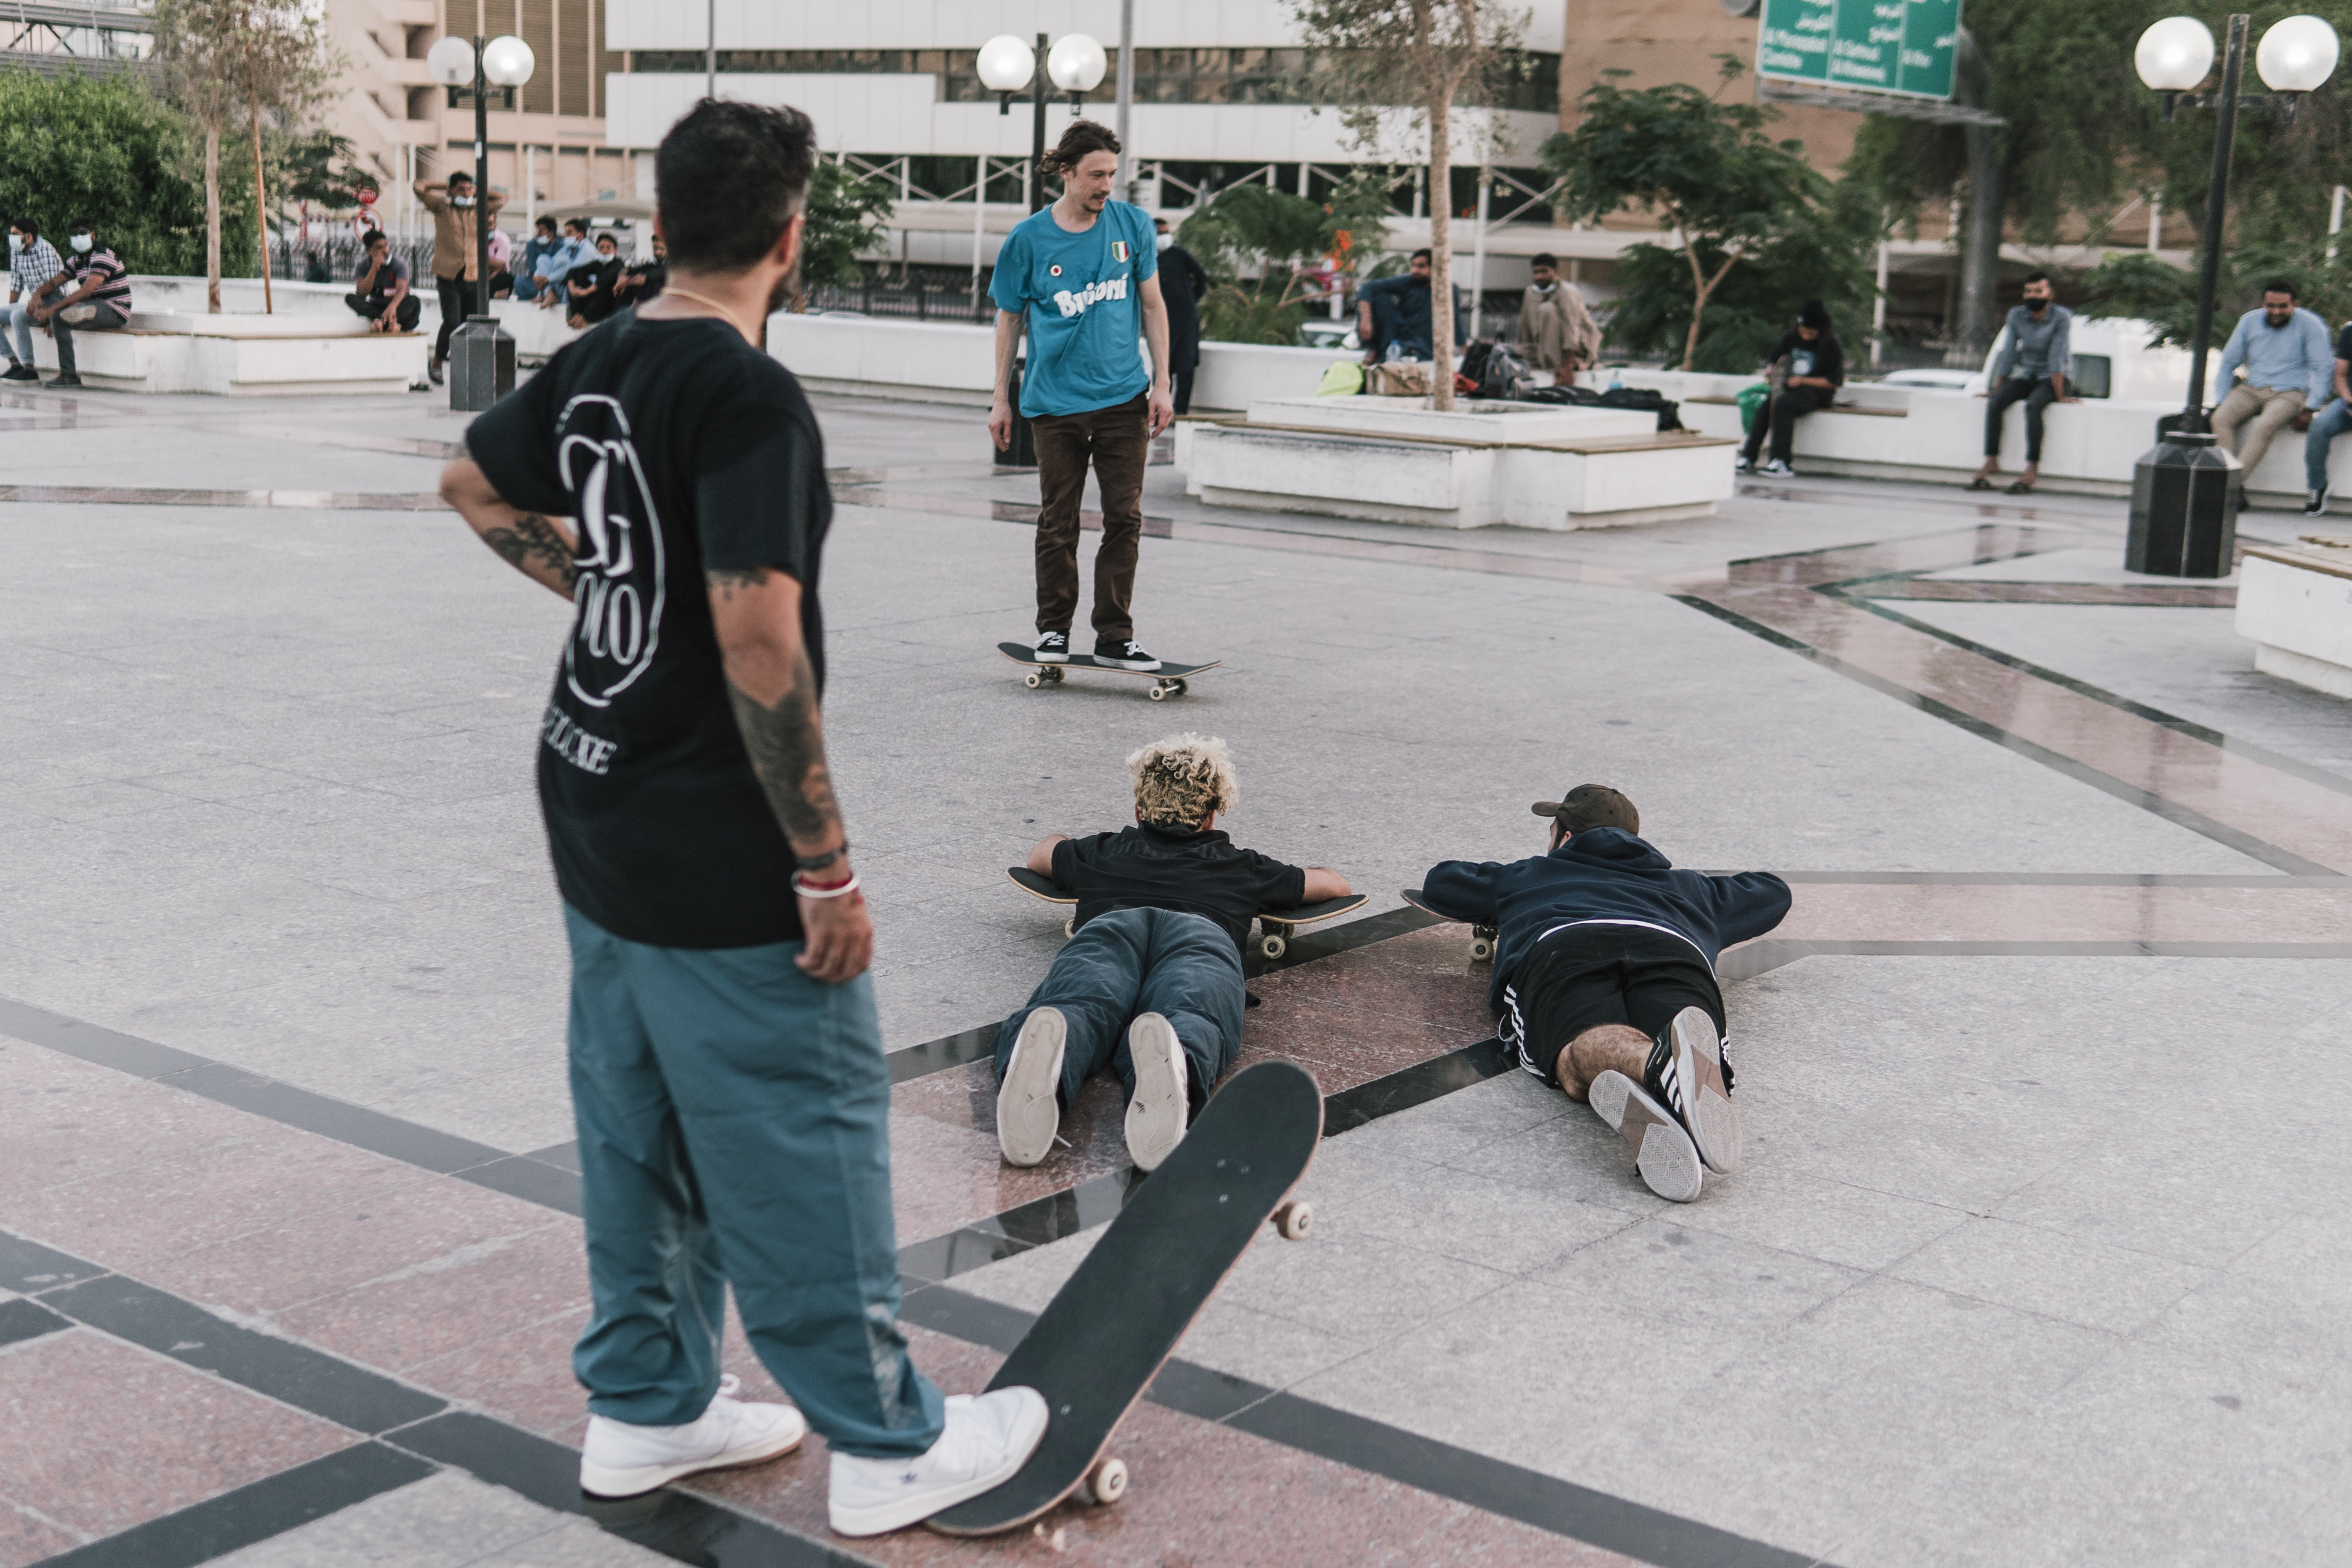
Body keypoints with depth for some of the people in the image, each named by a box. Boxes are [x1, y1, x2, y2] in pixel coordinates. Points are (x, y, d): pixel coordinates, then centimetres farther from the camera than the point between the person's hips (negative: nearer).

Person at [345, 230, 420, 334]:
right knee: (350, 298, -24)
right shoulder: (364, 265, -2)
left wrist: (392, 307, -48)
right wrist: (374, 268, -24)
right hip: (375, 307, 2)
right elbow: (362, 293, -14)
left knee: (414, 301, -32)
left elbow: (401, 289, -26)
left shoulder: (399, 264, -9)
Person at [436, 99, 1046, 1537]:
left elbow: (475, 485, 23)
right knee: (804, 1141, 3)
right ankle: (891, 1447, 16)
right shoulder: (750, 397, -21)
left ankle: (647, 1405, 32)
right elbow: (760, 639, -28)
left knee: (638, 1126, 19)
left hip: (598, 821, 9)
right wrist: (829, 869, -22)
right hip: (719, 866, -9)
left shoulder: (597, 367, 5)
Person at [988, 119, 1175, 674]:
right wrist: (1001, 398, 7)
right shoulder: (1028, 238, -2)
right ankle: (1053, 630, 18)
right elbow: (1010, 318, 7)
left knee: (1124, 518, 0)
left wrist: (1161, 384, 4)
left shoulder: (1133, 225, 2)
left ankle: (1115, 637, 7)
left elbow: (1152, 305, 8)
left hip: (1124, 398, 1)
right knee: (1057, 522, 5)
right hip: (1055, 401, -1)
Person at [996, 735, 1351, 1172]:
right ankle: (1169, 1062, -70)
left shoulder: (1106, 852, 43)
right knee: (1190, 1021, -32)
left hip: (1108, 923, 1)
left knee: (1077, 1009, -30)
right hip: (1204, 930, -1)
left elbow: (1041, 854, 66)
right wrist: (1277, 878, 74)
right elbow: (1335, 884, 57)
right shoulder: (1239, 866, 42)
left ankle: (1044, 1050, -68)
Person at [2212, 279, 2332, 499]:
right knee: (2220, 418, -27)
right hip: (2251, 389, 4)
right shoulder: (2249, 321, 8)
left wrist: (2309, 408, -13)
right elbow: (2228, 362, 15)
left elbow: (2323, 369, -3)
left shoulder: (2310, 325, -3)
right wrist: (2221, 400, 3)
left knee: (2264, 426, -36)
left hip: (2290, 392, -4)